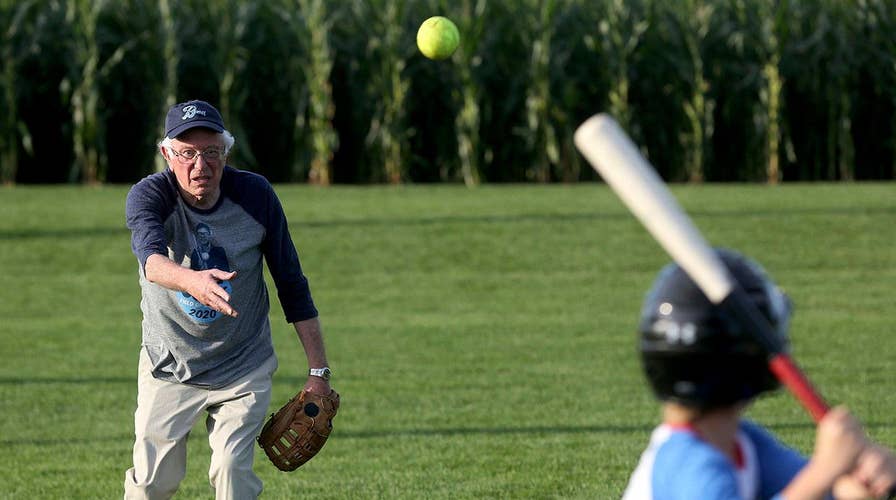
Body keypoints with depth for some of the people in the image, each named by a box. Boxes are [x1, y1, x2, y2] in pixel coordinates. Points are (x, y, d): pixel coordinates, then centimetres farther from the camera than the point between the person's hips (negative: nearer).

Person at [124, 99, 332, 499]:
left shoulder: (256, 195, -12)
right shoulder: (148, 196, -17)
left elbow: (291, 283, -4)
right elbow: (151, 255, -40)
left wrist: (318, 371, -5)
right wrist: (192, 281, -63)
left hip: (243, 369, 0)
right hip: (169, 367, 0)